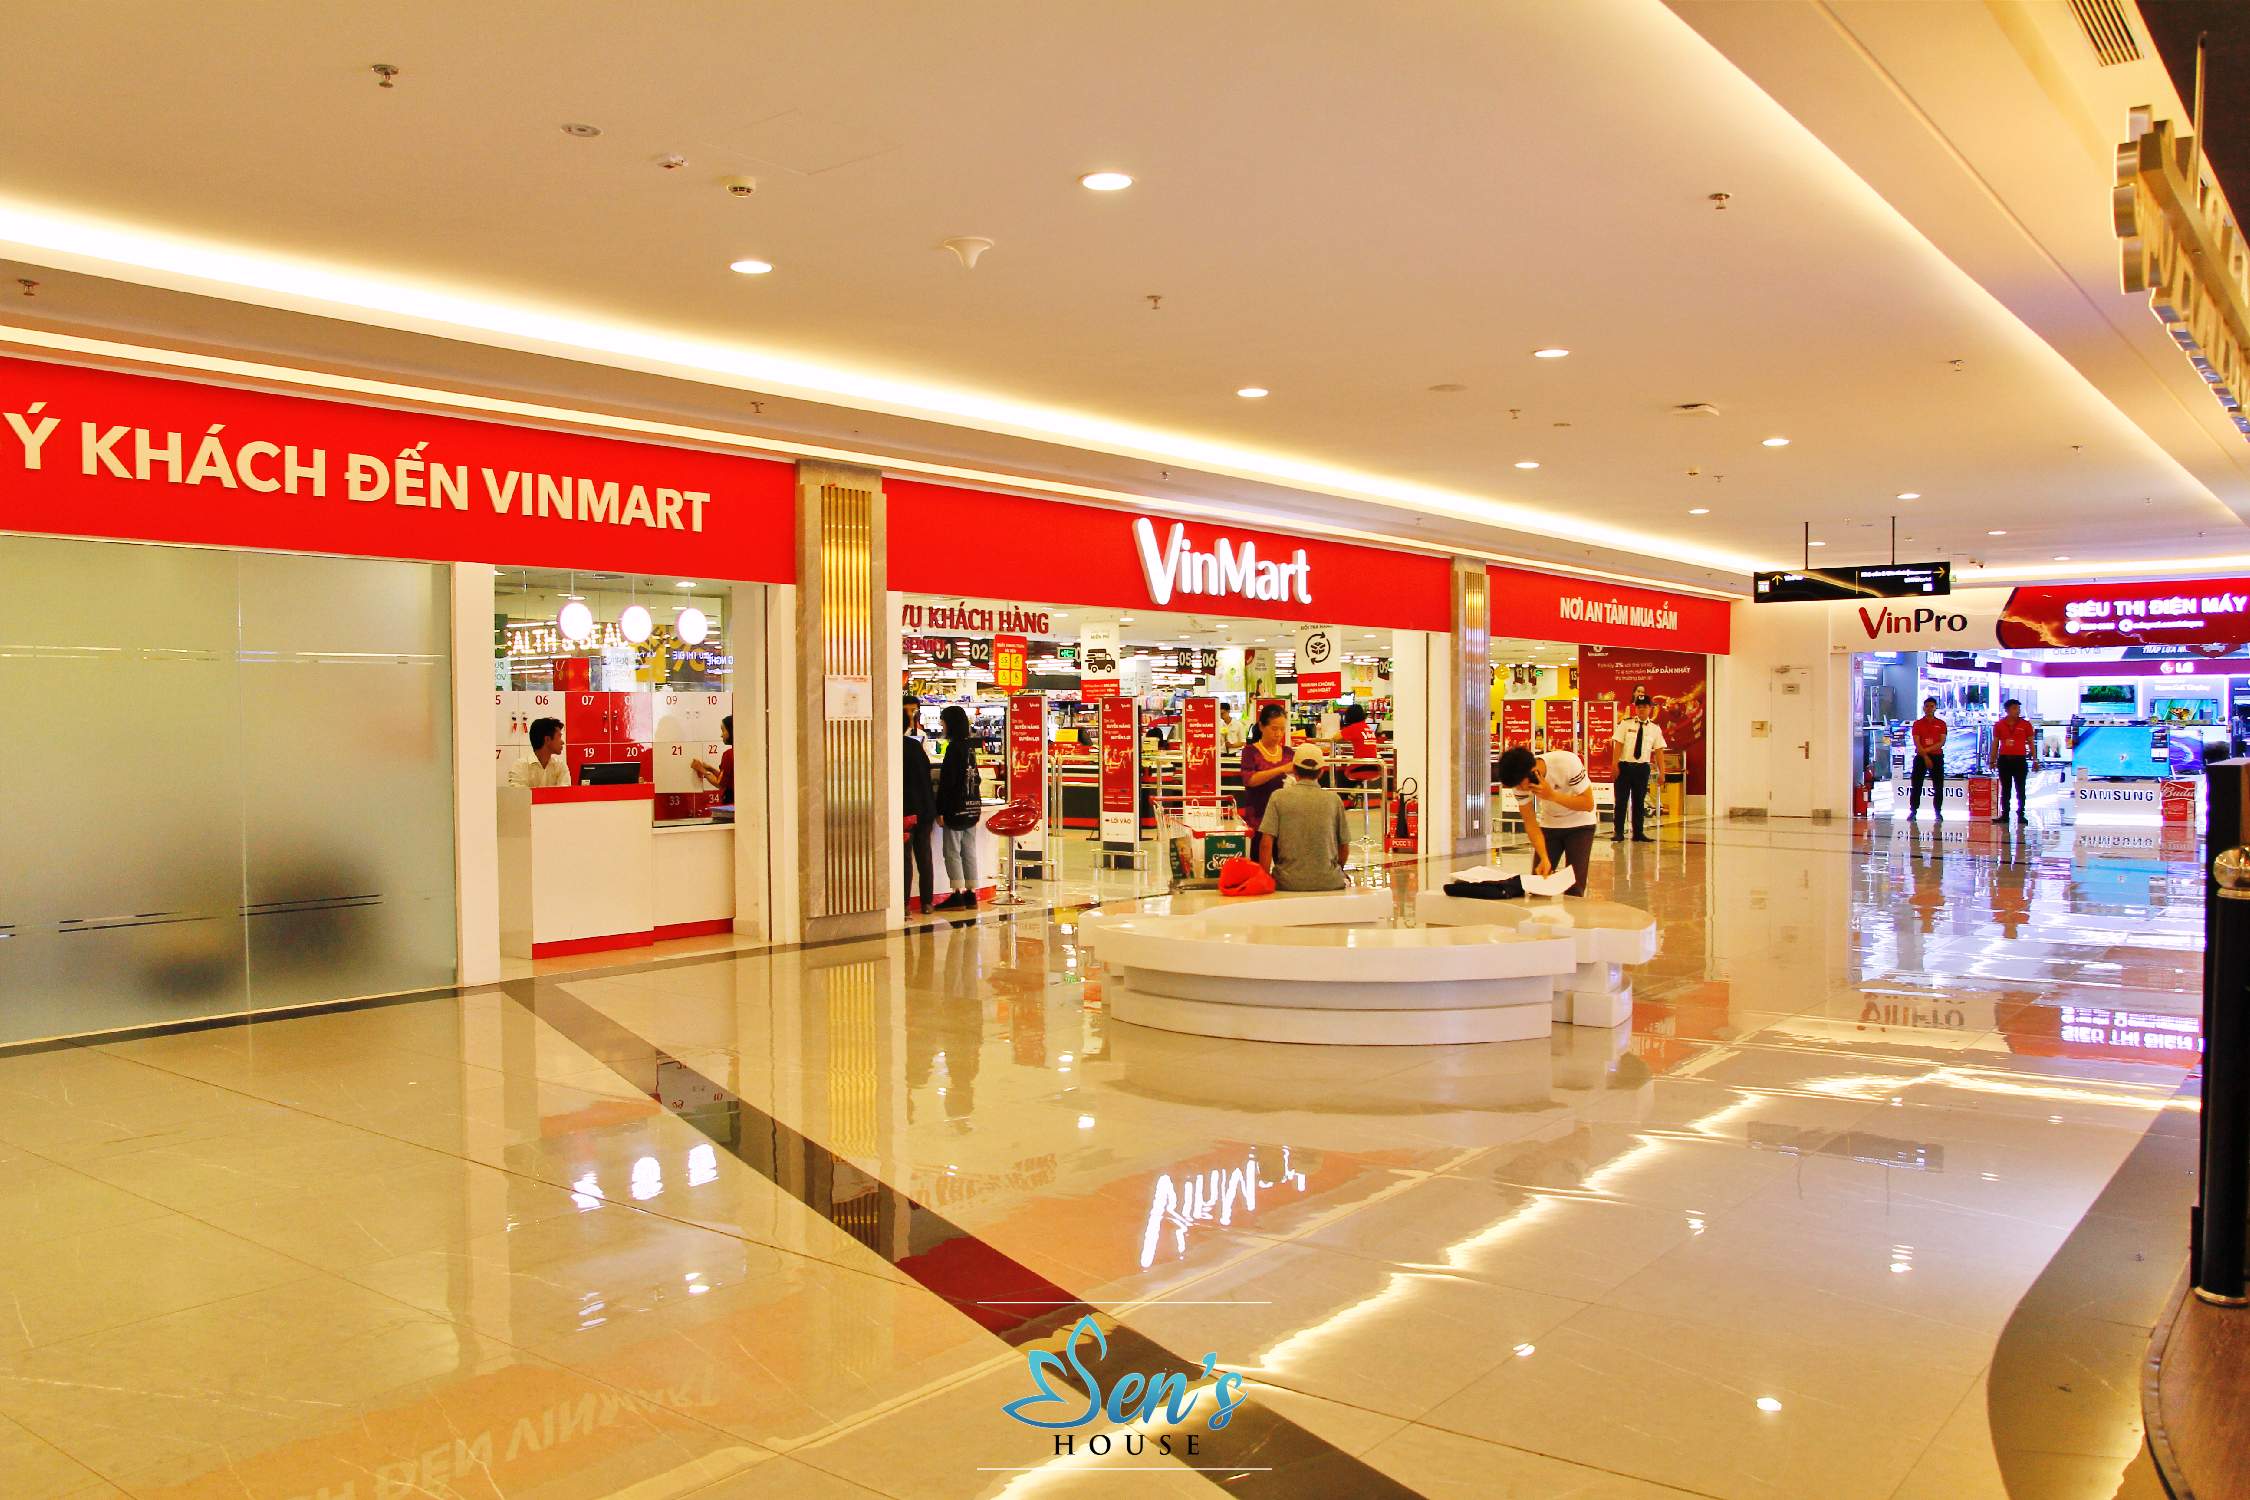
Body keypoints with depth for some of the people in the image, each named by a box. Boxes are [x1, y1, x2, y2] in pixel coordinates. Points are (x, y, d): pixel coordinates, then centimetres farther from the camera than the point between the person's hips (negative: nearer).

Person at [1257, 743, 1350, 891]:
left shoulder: (1279, 796, -2)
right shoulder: (1334, 799, 2)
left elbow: (1266, 844, -8)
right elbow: (1344, 850, 8)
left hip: (1288, 883, -2)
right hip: (1328, 883, 2)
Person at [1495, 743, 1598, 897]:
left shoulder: (1568, 763, -32)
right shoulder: (1520, 780, -20)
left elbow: (1588, 804, -25)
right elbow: (1530, 823, -14)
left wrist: (1552, 795, -37)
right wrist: (1544, 858, -26)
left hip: (1579, 825, -3)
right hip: (1549, 825, 3)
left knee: (1574, 888, -13)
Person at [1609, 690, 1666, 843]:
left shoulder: (1655, 729, 4)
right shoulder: (1625, 724, -1)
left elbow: (1658, 751, 3)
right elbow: (1618, 744, -5)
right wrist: (1615, 765, -12)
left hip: (1643, 768, 2)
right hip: (1624, 766, -2)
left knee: (1639, 801, 9)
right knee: (1621, 800, 0)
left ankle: (1638, 833, 17)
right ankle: (1618, 833, 7)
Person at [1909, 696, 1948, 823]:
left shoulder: (1941, 724, 6)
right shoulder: (1918, 723, 4)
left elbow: (1942, 742, -4)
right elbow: (1916, 743, -5)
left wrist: (1928, 749, -15)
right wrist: (1925, 757, -14)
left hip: (1937, 757, 0)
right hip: (1921, 757, 0)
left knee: (1938, 787, 0)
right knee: (1916, 786, -2)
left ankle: (1938, 813, 6)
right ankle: (1913, 811, 2)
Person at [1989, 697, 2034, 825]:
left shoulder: (2026, 724, 2)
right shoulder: (1999, 725, 5)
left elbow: (2031, 743, 5)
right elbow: (1995, 743, 10)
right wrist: (1993, 760, 6)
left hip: (2020, 760, -1)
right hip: (2004, 759, 1)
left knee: (2020, 789, 0)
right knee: (2005, 789, 6)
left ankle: (2021, 814, 3)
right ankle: (2004, 814, 10)